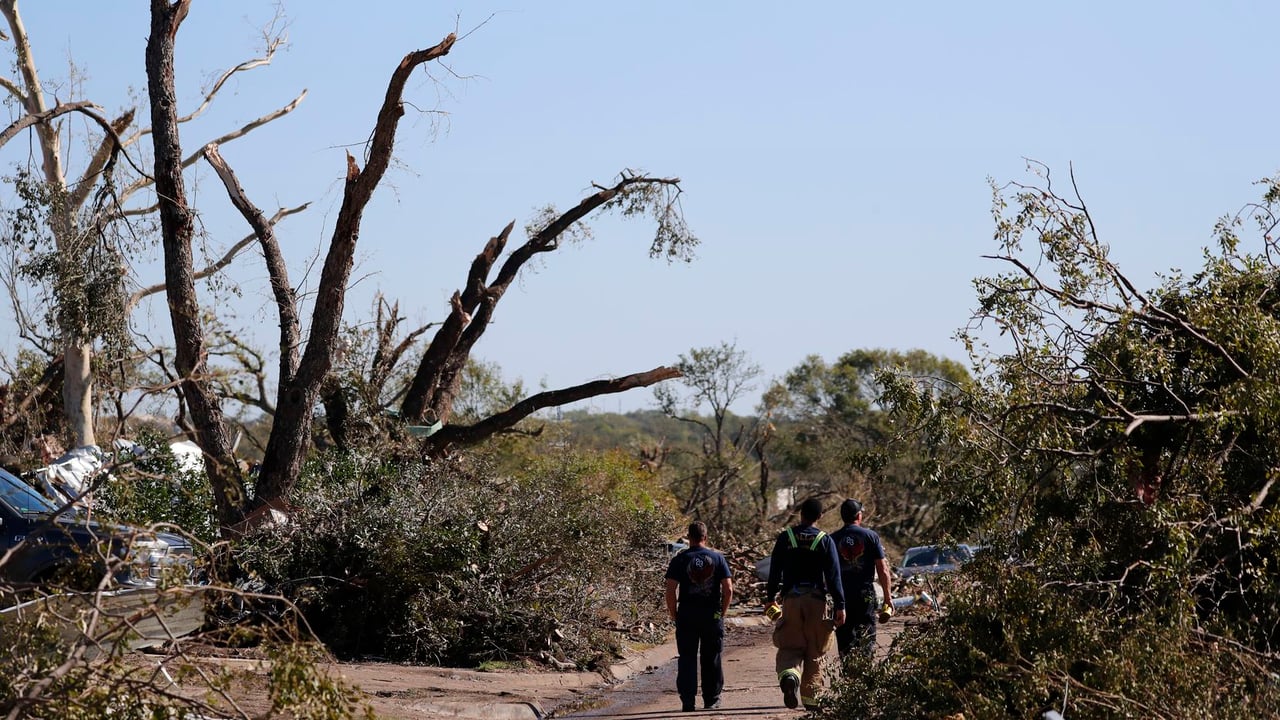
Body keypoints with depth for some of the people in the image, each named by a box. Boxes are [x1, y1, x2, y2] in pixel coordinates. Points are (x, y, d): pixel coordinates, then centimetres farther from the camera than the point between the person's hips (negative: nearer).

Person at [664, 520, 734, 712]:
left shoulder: (680, 560, -2)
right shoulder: (717, 558, 1)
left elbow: (671, 590, -7)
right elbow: (728, 589, -3)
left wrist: (673, 614, 3)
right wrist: (722, 612, 8)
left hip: (687, 614, -1)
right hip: (712, 615, 1)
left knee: (687, 658, 4)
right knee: (711, 659, 10)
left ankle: (688, 701, 0)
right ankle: (711, 700, 14)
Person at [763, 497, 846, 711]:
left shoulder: (785, 538, 3)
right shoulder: (825, 540, -1)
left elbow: (775, 571, 5)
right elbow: (833, 576, -4)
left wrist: (770, 597, 16)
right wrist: (839, 606, -3)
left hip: (791, 599, 0)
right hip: (817, 599, 0)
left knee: (790, 647, 4)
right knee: (814, 652, 10)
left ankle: (789, 676, -26)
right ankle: (811, 697, 12)